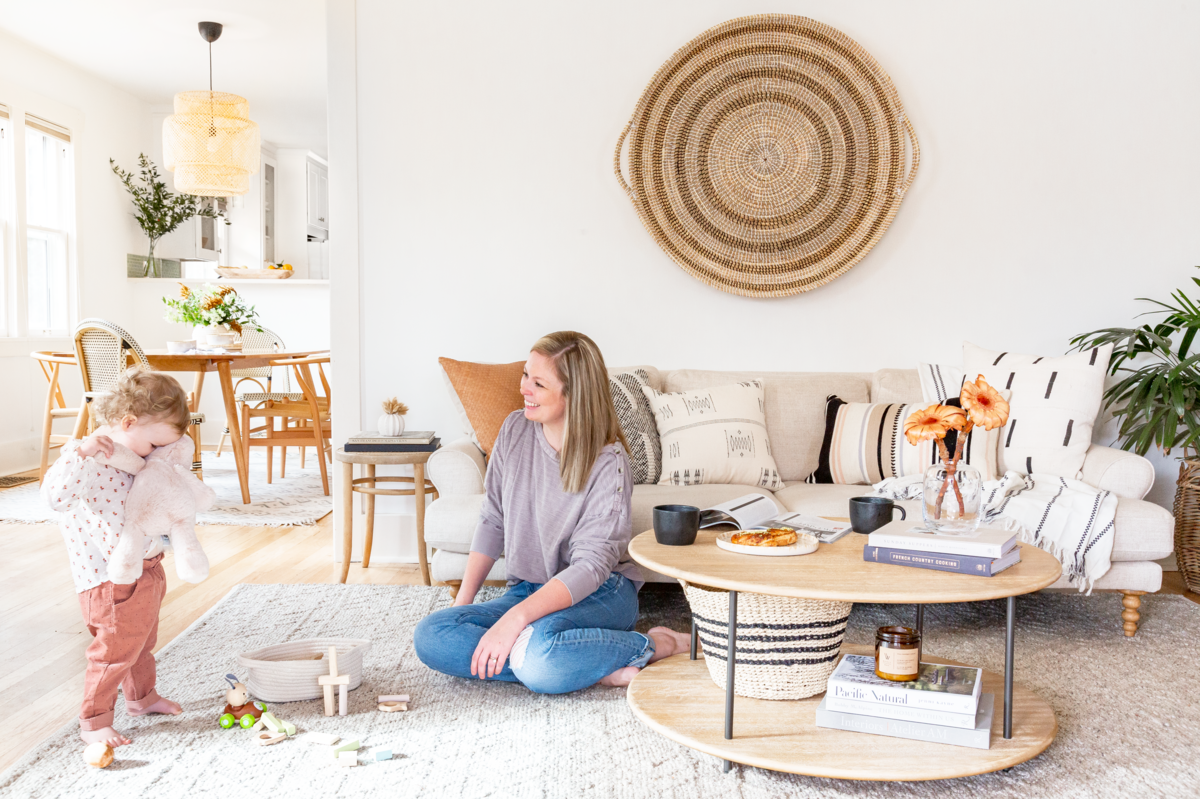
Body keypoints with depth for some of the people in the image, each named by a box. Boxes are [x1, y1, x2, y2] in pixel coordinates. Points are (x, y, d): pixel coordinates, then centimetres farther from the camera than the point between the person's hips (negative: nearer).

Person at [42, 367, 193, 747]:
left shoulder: (130, 455, 6)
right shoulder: (86, 458, -22)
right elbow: (55, 495, -40)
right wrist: (80, 452, -45)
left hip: (147, 570, 9)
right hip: (112, 579, -9)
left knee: (142, 642, 25)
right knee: (114, 651, 2)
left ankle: (142, 697, 45)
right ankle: (94, 721, 18)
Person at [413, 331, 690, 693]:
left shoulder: (608, 464, -17)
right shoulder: (515, 430, 0)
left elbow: (590, 566, -23)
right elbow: (492, 521, 9)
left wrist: (516, 617, -33)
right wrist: (462, 600, 3)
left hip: (600, 594, -6)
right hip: (528, 591, 6)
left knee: (540, 656, -39)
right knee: (429, 637, -19)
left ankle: (656, 644, -10)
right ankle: (596, 666, -21)